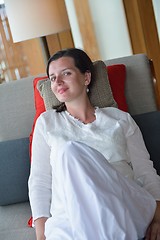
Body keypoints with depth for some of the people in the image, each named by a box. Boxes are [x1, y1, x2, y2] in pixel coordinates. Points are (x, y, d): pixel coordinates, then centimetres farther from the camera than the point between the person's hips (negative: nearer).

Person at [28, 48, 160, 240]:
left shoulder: (120, 118, 18)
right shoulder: (46, 122, 19)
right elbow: (39, 180, 11)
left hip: (126, 207, 2)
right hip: (71, 214, -1)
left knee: (72, 151, -29)